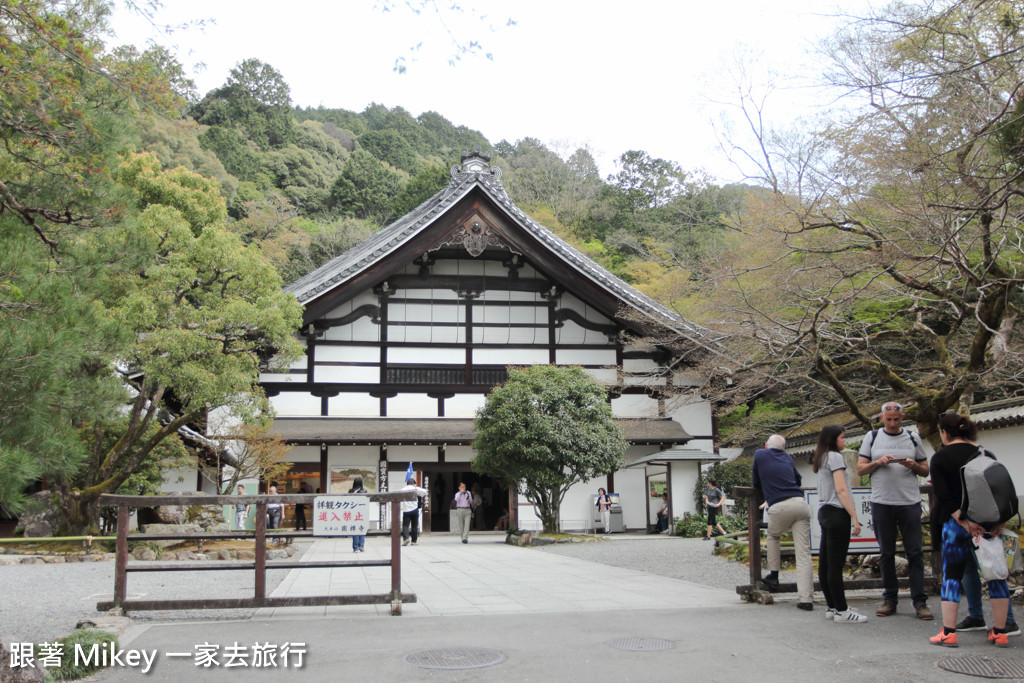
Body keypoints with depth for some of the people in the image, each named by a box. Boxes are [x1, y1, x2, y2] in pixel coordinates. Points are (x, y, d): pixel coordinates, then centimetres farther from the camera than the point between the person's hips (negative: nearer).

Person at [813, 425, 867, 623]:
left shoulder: (822, 459, 19)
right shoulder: (835, 457, -8)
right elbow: (841, 490, -15)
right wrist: (854, 517, -15)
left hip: (824, 512, 10)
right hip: (837, 513, -10)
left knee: (825, 563, 10)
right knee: (835, 564, -7)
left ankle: (832, 607, 18)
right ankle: (841, 611, -4)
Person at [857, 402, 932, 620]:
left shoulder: (912, 439, 9)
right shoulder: (872, 437, 9)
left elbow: (925, 471, 13)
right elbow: (860, 469, 7)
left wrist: (913, 465, -8)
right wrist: (878, 462, -10)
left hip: (910, 503, 0)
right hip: (881, 503, 0)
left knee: (915, 553, -2)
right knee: (886, 554, 6)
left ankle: (920, 601, 3)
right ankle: (890, 599, 14)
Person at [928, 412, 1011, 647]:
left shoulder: (940, 458, -3)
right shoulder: (985, 453, 8)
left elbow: (943, 497, -13)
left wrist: (962, 520, -12)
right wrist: (999, 520, 0)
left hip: (956, 522, -3)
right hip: (989, 521, 3)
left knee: (951, 575, 3)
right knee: (995, 573, 10)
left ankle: (948, 632, 1)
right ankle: (1000, 632, 13)